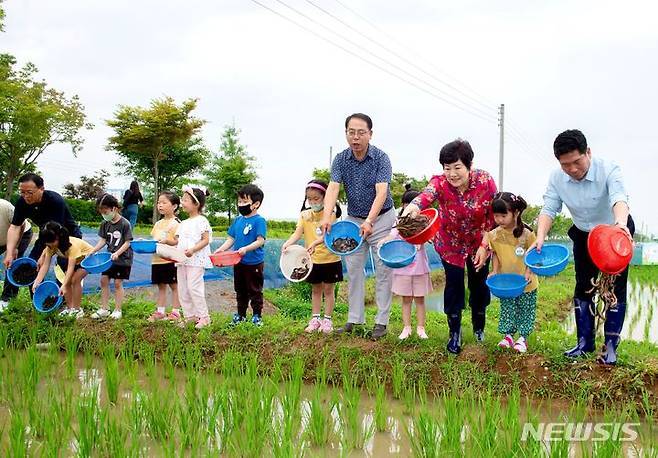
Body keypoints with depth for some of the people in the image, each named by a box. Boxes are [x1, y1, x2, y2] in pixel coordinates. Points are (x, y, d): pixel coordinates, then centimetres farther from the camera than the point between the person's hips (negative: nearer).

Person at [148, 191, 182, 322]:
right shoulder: (158, 224, 14)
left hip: (171, 260, -7)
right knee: (161, 286, 14)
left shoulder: (176, 223, -9)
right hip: (157, 260, 7)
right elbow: (153, 238, 19)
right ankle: (160, 312, 21)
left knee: (174, 286, 3)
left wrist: (167, 241, -29)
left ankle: (175, 312, 10)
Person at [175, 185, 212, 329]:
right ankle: (189, 315, 18)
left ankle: (204, 316, -2)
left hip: (196, 259, -9)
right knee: (182, 289, 9)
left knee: (194, 287, -12)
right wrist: (166, 242, 3)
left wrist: (193, 250, -24)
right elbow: (178, 240, 19)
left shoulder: (201, 221, -8)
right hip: (182, 259, 9)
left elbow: (206, 240, -13)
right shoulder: (183, 223, 18)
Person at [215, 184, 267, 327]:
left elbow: (260, 240, -19)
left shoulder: (259, 221, -12)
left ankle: (257, 316, 17)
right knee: (240, 291, 18)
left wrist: (246, 249, -30)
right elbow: (231, 239, 11)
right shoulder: (238, 220, 9)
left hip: (254, 263, -7)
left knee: (254, 290, 5)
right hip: (238, 262, 7)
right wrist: (220, 250, -3)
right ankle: (241, 314, 30)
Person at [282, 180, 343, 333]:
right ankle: (315, 319, 23)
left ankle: (327, 320, 16)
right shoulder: (305, 215, 1)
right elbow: (298, 233, -9)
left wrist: (315, 243, -38)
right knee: (315, 290, 14)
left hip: (330, 258, -3)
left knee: (328, 289, 7)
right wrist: (287, 243, -29)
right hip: (313, 260, 3)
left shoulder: (331, 214, -9)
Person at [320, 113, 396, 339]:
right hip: (353, 220, 4)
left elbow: (381, 192, -28)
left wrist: (369, 221, -42)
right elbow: (333, 187, -20)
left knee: (383, 271, 0)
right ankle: (354, 319, 14)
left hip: (381, 219, -4)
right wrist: (327, 216, -37)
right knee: (354, 270, 6)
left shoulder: (380, 158, -17)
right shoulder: (340, 159, -7)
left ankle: (381, 321, 7)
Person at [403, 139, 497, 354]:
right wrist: (412, 207, -74)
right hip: (450, 244, -1)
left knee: (479, 284, 10)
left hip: (479, 243, 1)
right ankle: (455, 333, 15)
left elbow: (494, 217, -13)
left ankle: (479, 328, 35)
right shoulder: (440, 183, -27)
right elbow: (426, 195, -51)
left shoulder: (485, 181, -23)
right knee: (454, 284, -3)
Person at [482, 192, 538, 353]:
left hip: (525, 284, -2)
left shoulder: (526, 234, -16)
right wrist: (494, 271, -7)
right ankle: (508, 336, 23)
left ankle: (522, 338, 22)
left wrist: (527, 273, -18)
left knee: (525, 310, 10)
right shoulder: (494, 235, -7)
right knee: (507, 309, 11)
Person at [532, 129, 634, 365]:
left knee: (615, 290, -3)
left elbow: (619, 198, -48)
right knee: (583, 288, 8)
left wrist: (621, 223, -70)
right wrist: (540, 237, -39)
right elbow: (549, 209, -20)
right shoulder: (557, 178, -18)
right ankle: (585, 342, 19)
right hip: (583, 236, 4)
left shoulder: (608, 170, -32)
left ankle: (610, 346, 7)